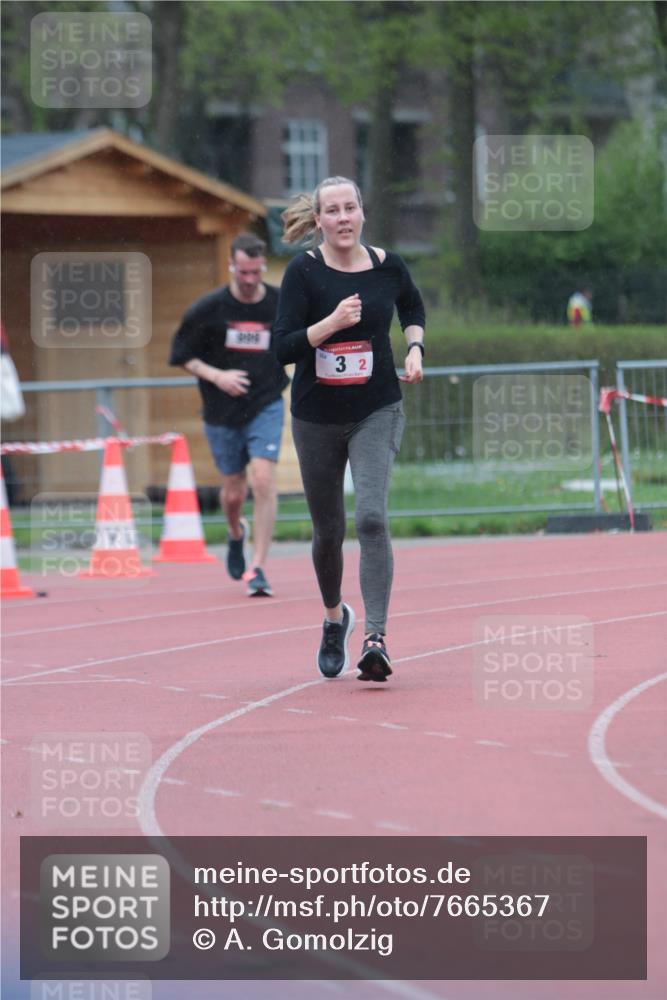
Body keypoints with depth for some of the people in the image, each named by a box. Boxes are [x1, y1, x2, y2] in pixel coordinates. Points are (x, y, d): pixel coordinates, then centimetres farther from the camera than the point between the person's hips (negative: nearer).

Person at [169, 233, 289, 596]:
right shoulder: (208, 309, -7)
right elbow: (183, 357, -1)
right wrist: (216, 376, -15)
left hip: (266, 406, 0)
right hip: (222, 413, 0)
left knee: (264, 480, -18)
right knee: (234, 491, 8)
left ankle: (258, 568, -14)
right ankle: (236, 534, 44)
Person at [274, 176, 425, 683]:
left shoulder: (387, 266, -2)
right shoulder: (304, 271, -9)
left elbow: (414, 307, 21)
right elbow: (284, 347, -15)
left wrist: (414, 348, 4)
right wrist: (332, 322, -27)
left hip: (377, 413, 0)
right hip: (317, 417, 0)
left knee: (371, 517, -20)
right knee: (328, 531, 12)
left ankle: (376, 638, -22)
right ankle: (335, 617, 40)